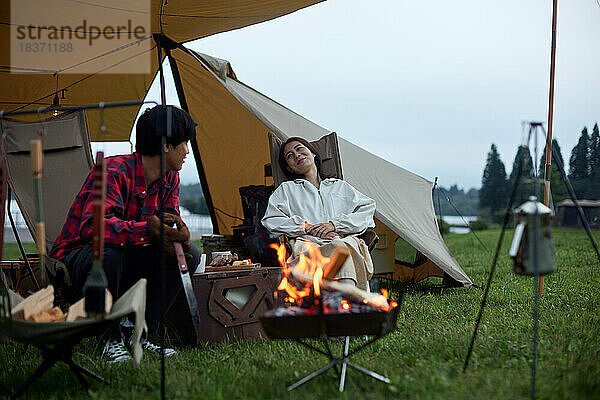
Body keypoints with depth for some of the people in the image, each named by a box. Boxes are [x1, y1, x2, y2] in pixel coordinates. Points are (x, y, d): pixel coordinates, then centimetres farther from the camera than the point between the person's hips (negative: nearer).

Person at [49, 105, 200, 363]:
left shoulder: (170, 179, 0)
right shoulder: (114, 171, -26)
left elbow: (169, 221, 1)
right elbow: (91, 226, -38)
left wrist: (178, 233, -25)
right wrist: (146, 229, -49)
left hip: (126, 263, 7)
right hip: (75, 260, -7)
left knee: (189, 254, -11)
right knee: (107, 252, -41)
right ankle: (111, 341, -19)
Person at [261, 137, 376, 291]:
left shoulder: (341, 186, 33)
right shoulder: (286, 189, 31)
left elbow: (368, 210, 19)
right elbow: (270, 220, 14)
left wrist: (334, 224, 1)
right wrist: (308, 227, -1)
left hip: (345, 239, 1)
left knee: (344, 245, -41)